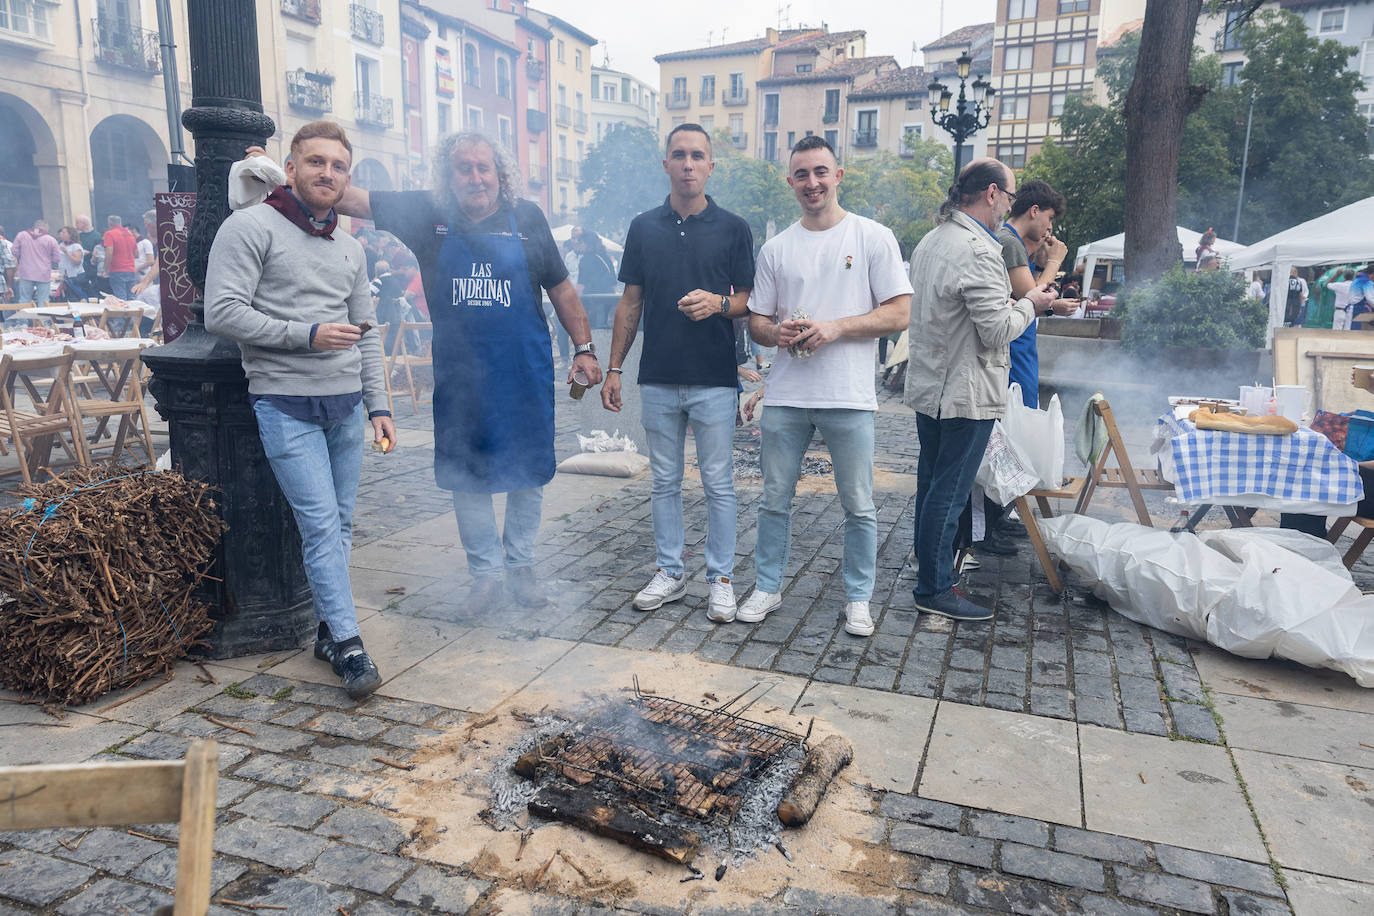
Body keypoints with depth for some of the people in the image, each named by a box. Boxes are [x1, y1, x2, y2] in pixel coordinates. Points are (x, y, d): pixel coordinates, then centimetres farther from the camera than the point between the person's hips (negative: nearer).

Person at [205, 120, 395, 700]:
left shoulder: (350, 249, 17)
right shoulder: (251, 227, -3)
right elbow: (222, 313, -12)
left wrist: (378, 406, 13)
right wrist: (306, 334, -15)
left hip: (346, 405, 6)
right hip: (286, 405, -6)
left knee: (340, 525, 9)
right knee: (321, 525, -10)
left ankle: (327, 629, 21)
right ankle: (348, 643, -3)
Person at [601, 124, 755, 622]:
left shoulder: (733, 229, 2)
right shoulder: (643, 227, 8)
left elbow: (749, 301, 4)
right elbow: (630, 303, 11)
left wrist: (718, 304, -18)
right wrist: (613, 368, 6)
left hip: (715, 380, -2)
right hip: (658, 379, 3)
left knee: (718, 484, 3)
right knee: (664, 482, 11)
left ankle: (721, 578, 15)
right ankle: (670, 572, 23)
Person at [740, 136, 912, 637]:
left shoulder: (874, 237, 0)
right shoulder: (776, 248, 10)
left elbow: (899, 313, -4)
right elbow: (756, 321, 13)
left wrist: (835, 327, -16)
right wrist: (778, 333, -11)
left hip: (849, 396, -2)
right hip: (784, 396, 3)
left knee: (859, 506, 7)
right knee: (775, 500, 11)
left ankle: (858, 599, 23)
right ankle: (767, 587, 28)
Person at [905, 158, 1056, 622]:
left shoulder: (931, 240, 10)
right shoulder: (979, 251, -21)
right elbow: (998, 330, -21)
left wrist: (1011, 303, 18)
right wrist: (1030, 304, -3)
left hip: (928, 386, 10)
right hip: (965, 394, -10)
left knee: (931, 484, 18)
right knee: (949, 492, -1)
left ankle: (929, 569, 33)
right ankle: (934, 589, 8)